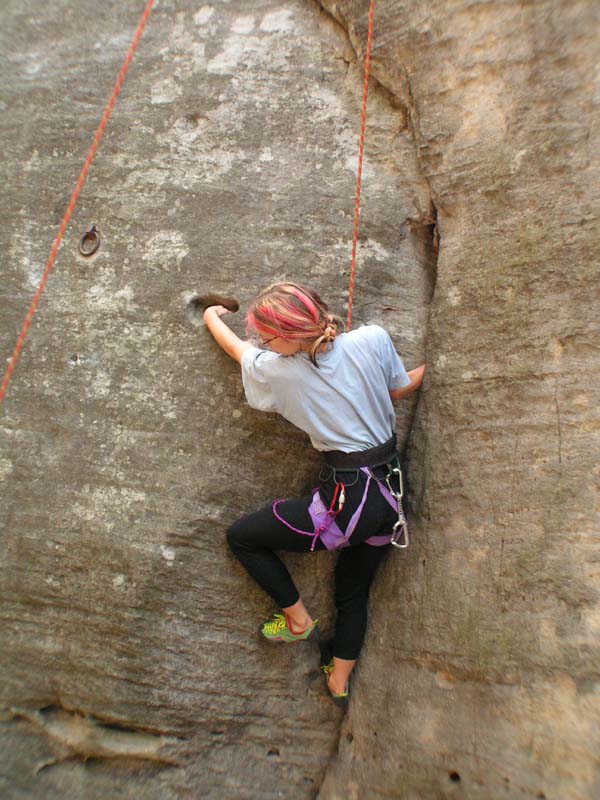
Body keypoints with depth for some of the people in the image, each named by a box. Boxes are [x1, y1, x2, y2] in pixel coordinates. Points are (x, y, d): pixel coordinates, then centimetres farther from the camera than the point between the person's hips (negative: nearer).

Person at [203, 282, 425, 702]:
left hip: (347, 498, -6)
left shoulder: (276, 370, -12)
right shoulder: (374, 339, -7)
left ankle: (298, 619, 27)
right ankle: (340, 680, 45)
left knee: (241, 537, 16)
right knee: (354, 593, 28)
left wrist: (213, 318, 31)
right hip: (391, 493, 7)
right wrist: (428, 367, 32)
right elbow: (400, 388, 10)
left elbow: (238, 348, 10)